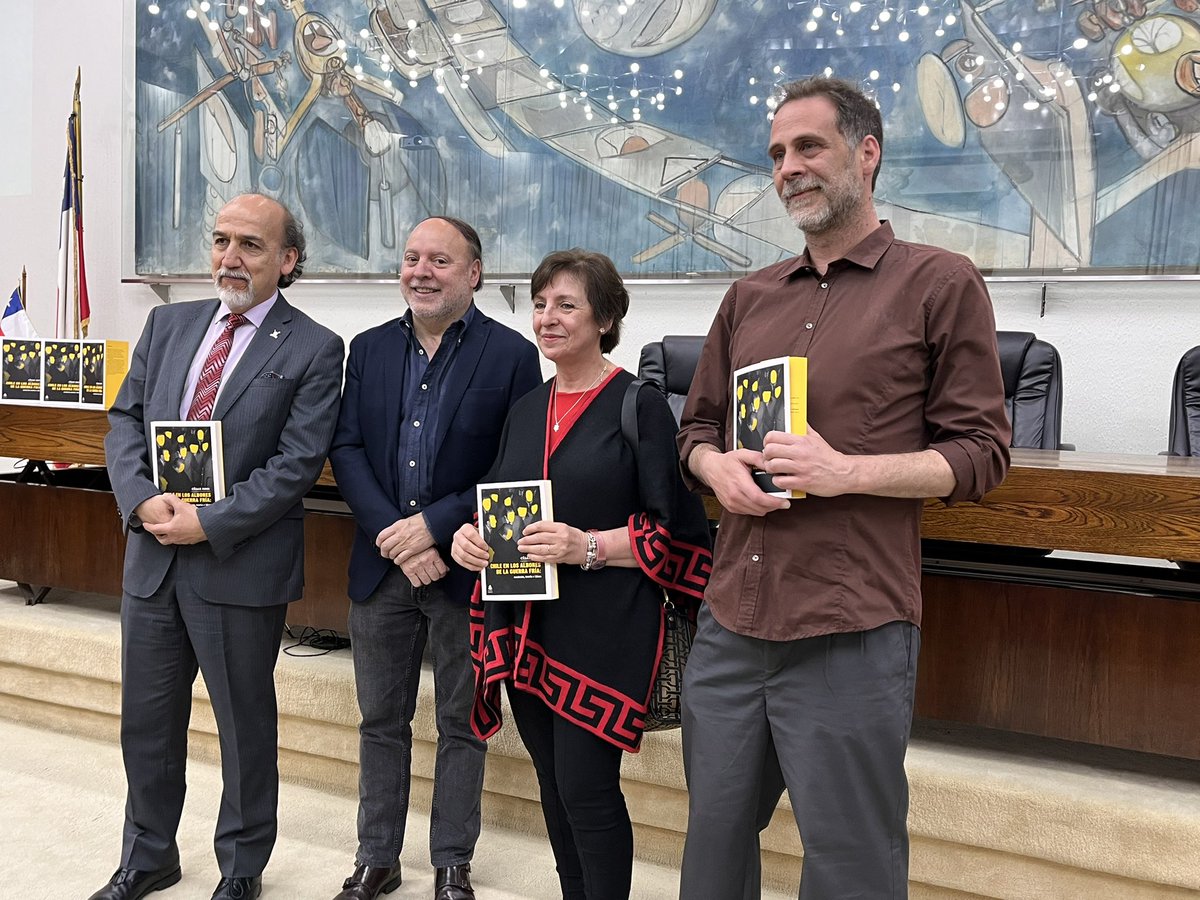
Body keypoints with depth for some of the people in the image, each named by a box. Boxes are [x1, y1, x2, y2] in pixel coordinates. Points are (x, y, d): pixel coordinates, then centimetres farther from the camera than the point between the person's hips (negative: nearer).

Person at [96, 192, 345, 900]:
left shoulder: (313, 349, -7)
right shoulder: (169, 324, 9)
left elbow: (297, 464, -14)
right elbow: (125, 419, 7)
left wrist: (209, 523, -18)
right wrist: (142, 499, -10)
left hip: (240, 567, -5)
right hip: (152, 555, 5)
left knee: (246, 724, 11)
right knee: (147, 720, 17)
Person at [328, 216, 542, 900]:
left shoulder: (513, 355, -6)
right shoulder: (370, 349, 6)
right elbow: (347, 450, 0)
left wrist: (434, 526, -18)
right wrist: (393, 536, -14)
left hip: (465, 571, -3)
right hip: (381, 566, 4)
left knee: (462, 725, 10)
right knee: (381, 722, 15)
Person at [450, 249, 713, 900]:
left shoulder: (641, 406, -7)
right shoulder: (525, 411, 13)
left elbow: (671, 530, -10)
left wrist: (586, 547, -23)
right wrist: (469, 535, -2)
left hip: (603, 629, -6)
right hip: (526, 626, 6)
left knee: (586, 788, -4)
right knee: (554, 785, 14)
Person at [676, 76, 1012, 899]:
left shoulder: (941, 283, -1)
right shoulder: (751, 297, 14)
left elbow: (981, 454, -3)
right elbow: (697, 427, 21)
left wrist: (848, 472, -17)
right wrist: (717, 467, -2)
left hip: (851, 636, -5)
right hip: (729, 627, 6)